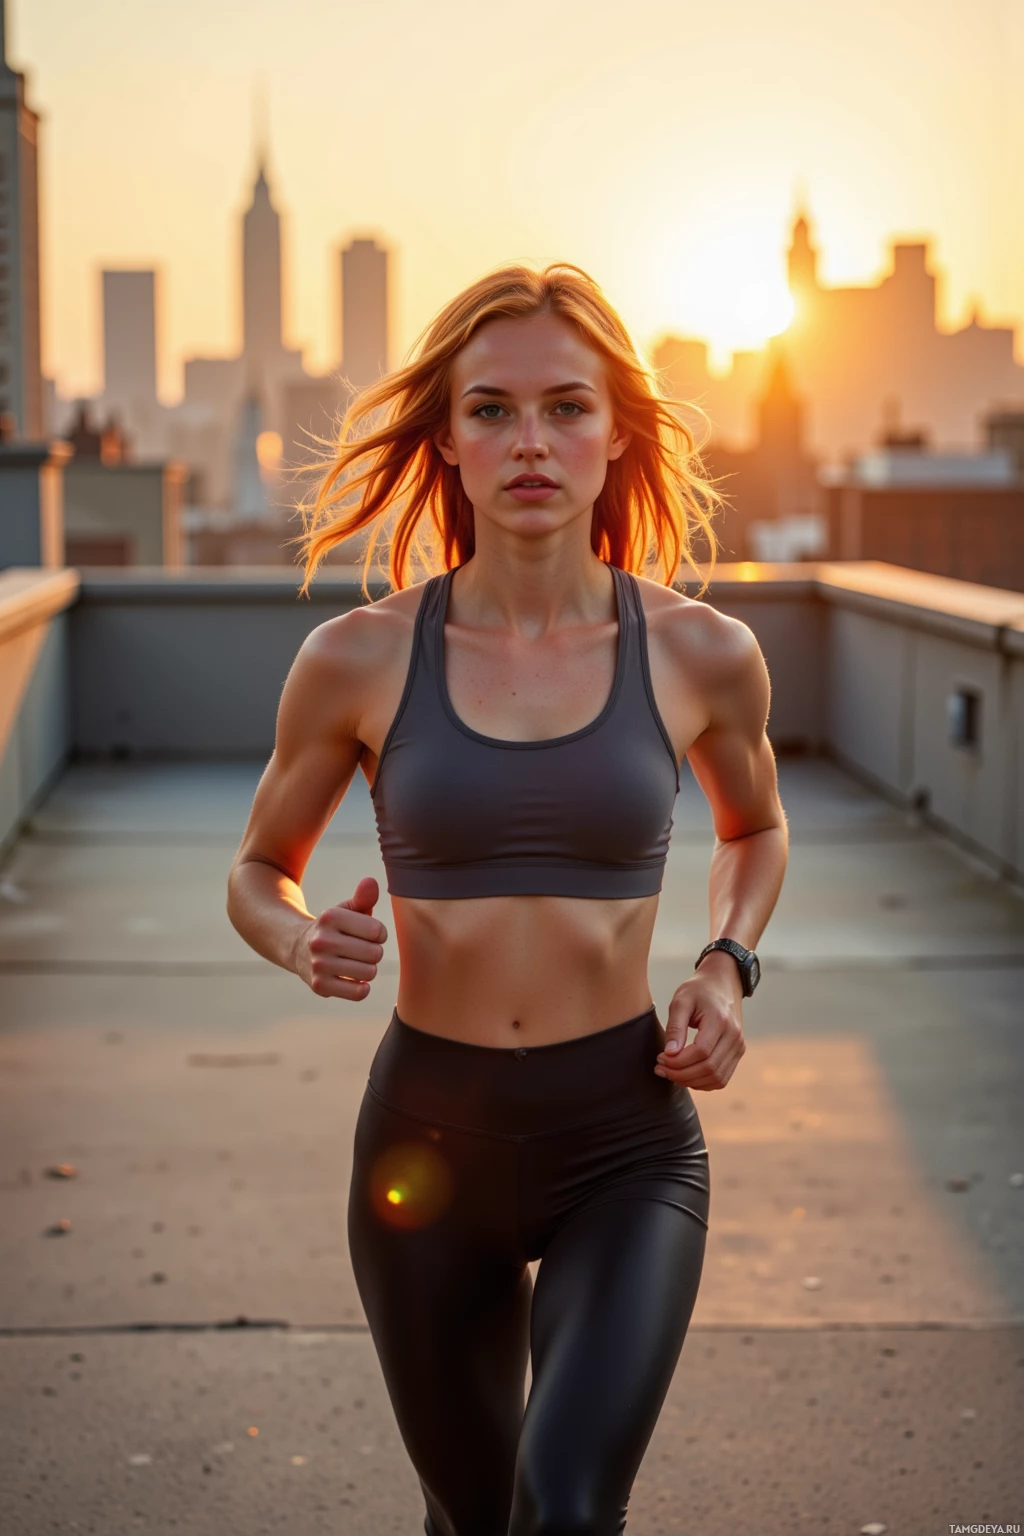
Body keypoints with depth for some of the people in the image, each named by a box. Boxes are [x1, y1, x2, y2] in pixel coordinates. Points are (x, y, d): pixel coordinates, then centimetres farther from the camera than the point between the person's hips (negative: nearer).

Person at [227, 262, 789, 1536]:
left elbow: (755, 827, 17)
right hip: (430, 1133, 1)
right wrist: (306, 942, -14)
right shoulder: (360, 659, -6)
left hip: (627, 1143, -1)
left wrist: (727, 965, -2)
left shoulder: (700, 654, -4)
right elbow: (256, 874, 8)